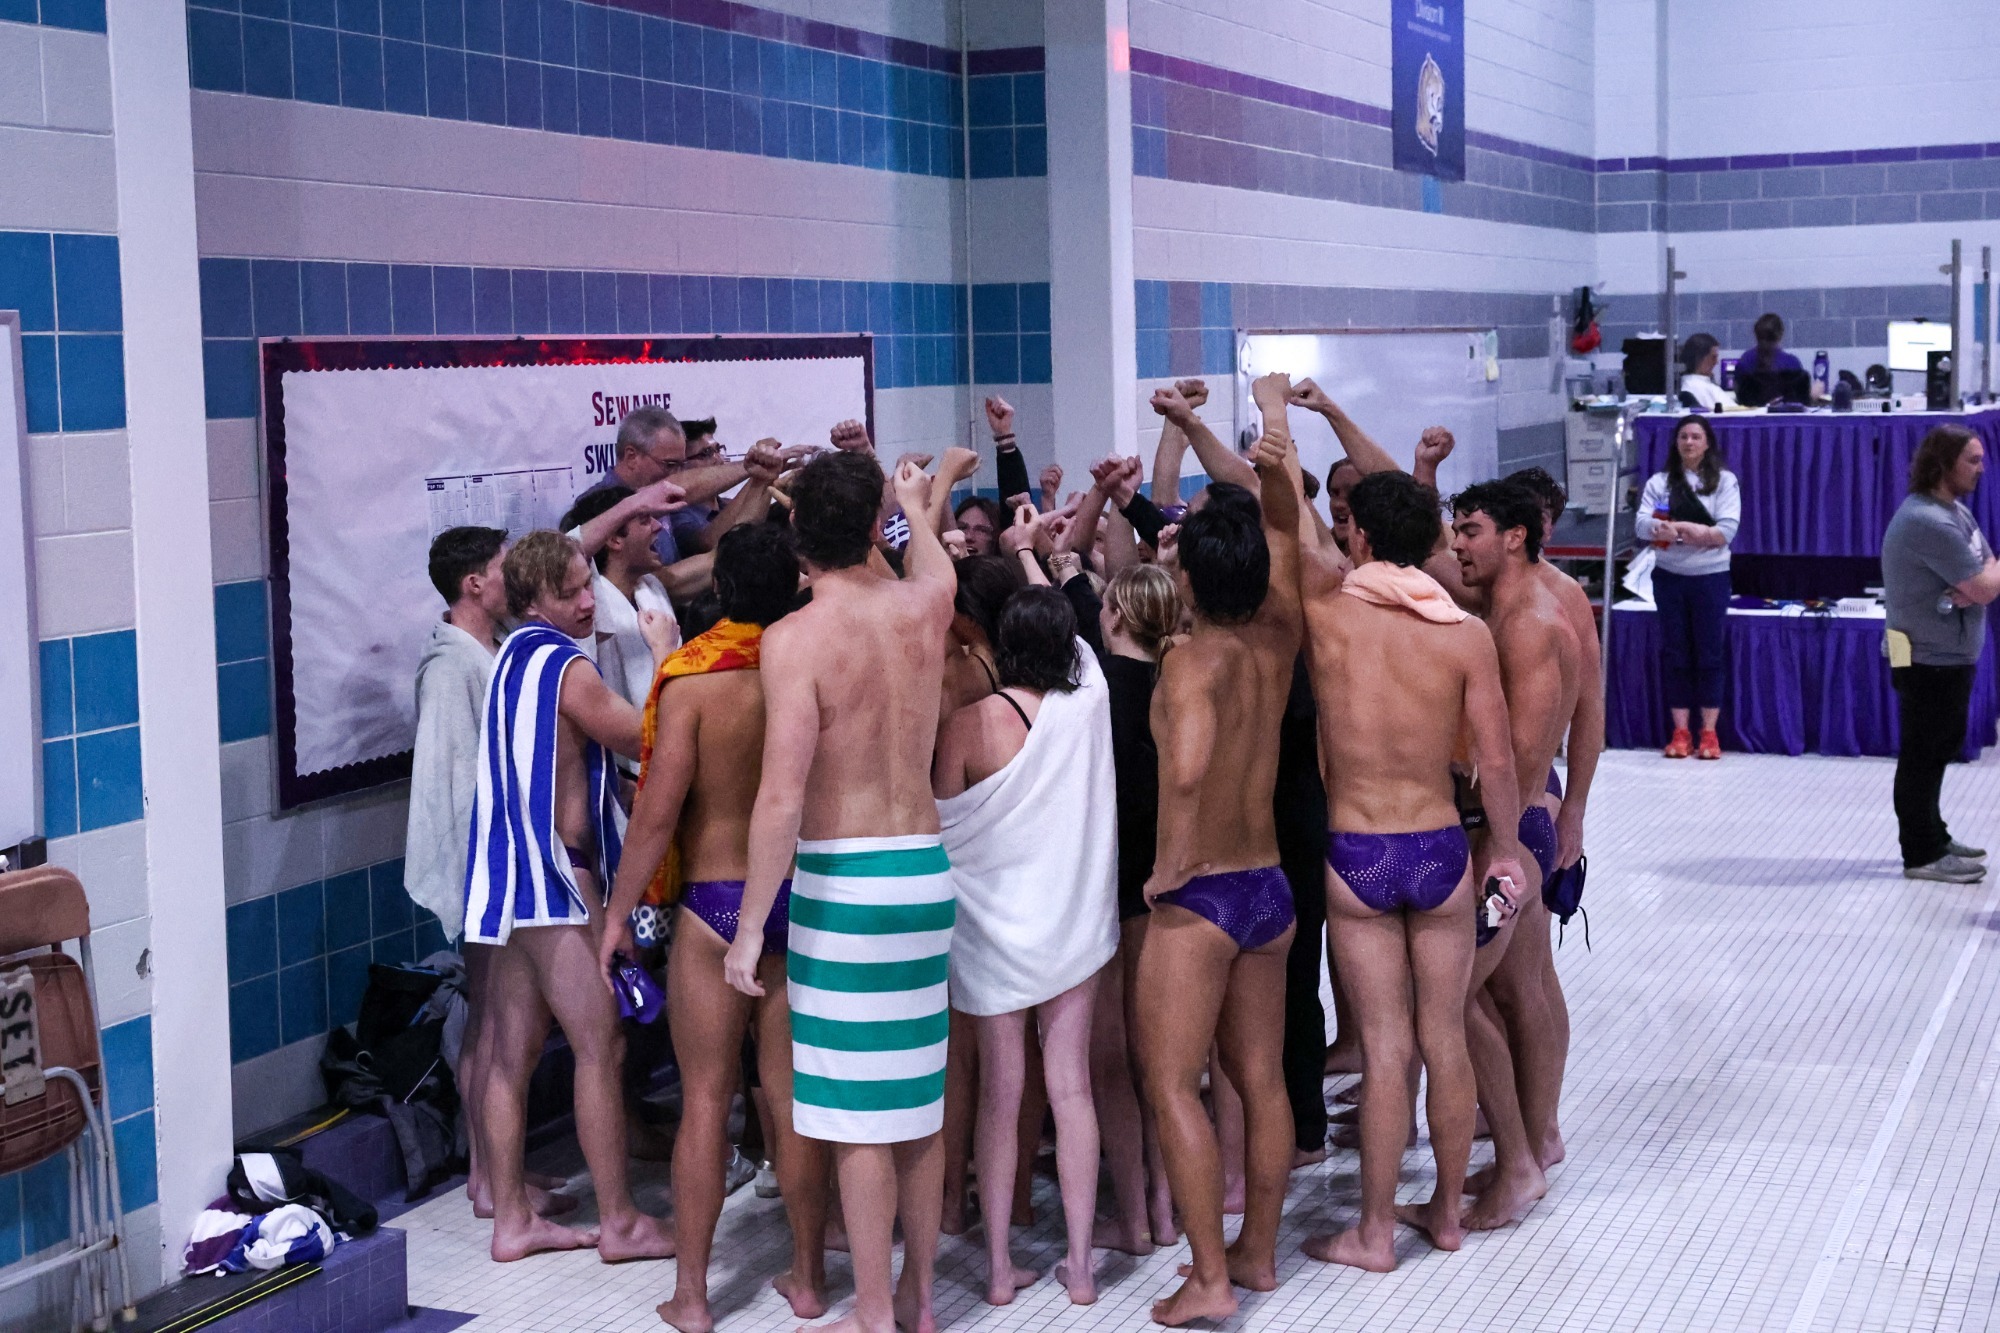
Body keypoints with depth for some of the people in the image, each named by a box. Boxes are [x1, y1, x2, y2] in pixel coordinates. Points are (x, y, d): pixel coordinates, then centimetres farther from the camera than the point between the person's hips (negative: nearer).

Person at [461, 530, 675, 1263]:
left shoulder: (513, 659, 14)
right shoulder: (566, 667, -14)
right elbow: (650, 740, -9)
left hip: (511, 876, 9)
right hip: (557, 879, -9)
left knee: (510, 1054, 10)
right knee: (601, 1045, -3)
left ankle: (511, 1220, 15)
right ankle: (619, 1222, 3)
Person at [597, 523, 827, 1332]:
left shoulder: (692, 679, -13)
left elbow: (659, 810, -14)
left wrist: (618, 913, -4)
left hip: (715, 906, -3)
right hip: (804, 900, 3)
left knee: (706, 1101, 6)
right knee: (795, 1096, 12)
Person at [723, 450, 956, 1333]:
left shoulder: (796, 637, -14)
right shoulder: (924, 605, 2)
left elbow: (782, 797, -19)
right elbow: (934, 560, 30)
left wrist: (750, 926, -14)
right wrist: (916, 506, 51)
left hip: (843, 879, -6)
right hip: (927, 869, 6)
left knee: (858, 1111, 1)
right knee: (919, 1096, 15)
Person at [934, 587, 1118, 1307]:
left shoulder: (968, 723, -14)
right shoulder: (1089, 708, -7)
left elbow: (941, 828, -6)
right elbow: (1082, 650, 15)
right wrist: (1046, 586, 25)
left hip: (995, 926, -1)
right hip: (1073, 924, 1)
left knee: (999, 1094, 7)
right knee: (1071, 1088, 7)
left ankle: (1000, 1266, 12)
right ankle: (1079, 1262, 11)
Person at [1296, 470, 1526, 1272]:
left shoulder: (1326, 612, -11)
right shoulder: (1467, 634, -6)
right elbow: (1496, 760, -1)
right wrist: (1505, 850, 13)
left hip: (1355, 857, -2)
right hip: (1440, 851, 2)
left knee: (1385, 1046, 5)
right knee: (1445, 1039, 13)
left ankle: (1375, 1233, 13)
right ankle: (1447, 1211, 28)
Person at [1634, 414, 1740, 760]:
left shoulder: (1724, 481, 1)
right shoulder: (1659, 482, 5)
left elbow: (1727, 531, -9)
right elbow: (1643, 524, -8)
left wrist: (1678, 528, -18)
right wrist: (1692, 531, -24)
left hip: (1711, 576, -2)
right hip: (1669, 576, 2)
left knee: (1710, 653, 1)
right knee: (1675, 653, 5)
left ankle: (1709, 733, 8)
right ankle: (1680, 732, 12)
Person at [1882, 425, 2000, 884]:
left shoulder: (1956, 511, 11)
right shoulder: (1929, 522, -23)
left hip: (1950, 653, 10)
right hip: (1929, 657, -10)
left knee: (1936, 750, 18)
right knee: (1923, 754, -2)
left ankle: (1933, 837, 29)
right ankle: (1923, 855, 4)